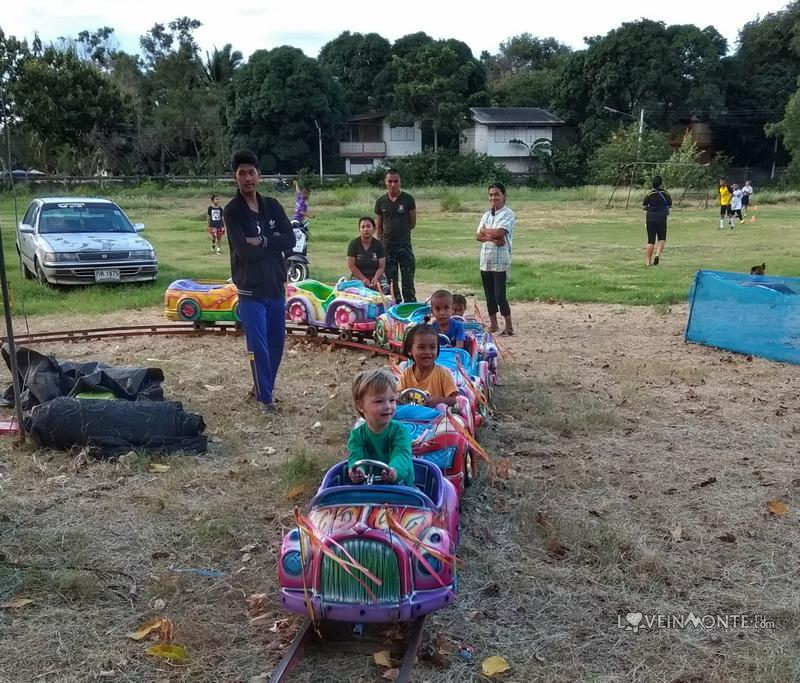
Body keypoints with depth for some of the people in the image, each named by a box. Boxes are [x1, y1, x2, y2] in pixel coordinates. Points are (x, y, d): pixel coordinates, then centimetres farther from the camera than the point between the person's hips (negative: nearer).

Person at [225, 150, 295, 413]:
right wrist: (273, 242, -10)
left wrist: (262, 241, -16)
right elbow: (244, 250, -20)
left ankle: (265, 388, 30)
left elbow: (290, 240, -4)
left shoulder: (272, 206, 8)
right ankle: (265, 397, 8)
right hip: (251, 290, -5)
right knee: (259, 347, -4)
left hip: (276, 286, 5)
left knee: (277, 344, 12)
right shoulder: (232, 211, -8)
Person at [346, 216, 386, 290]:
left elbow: (382, 266, 1)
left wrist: (375, 278, -18)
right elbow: (351, 265, -4)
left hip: (374, 279, 2)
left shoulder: (378, 245, 4)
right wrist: (364, 279, -12)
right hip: (358, 279, -1)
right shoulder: (354, 244, 0)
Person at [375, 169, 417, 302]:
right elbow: (379, 225, 11)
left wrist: (401, 231, 6)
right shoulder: (380, 201, 5)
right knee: (390, 279, 7)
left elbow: (413, 222, 5)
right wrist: (380, 241, 7)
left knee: (408, 277, -2)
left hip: (404, 243, -2)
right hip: (387, 245, 2)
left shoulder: (408, 199, -2)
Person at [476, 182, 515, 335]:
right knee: (489, 295, 12)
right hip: (485, 259, 7)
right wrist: (492, 238, -14)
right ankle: (493, 324, 23)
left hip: (500, 261, -7)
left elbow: (499, 232, -19)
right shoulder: (487, 215, 15)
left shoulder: (508, 214, -5)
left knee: (499, 295, -9)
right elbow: (478, 236, 4)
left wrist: (485, 230, -2)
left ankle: (509, 327, 0)